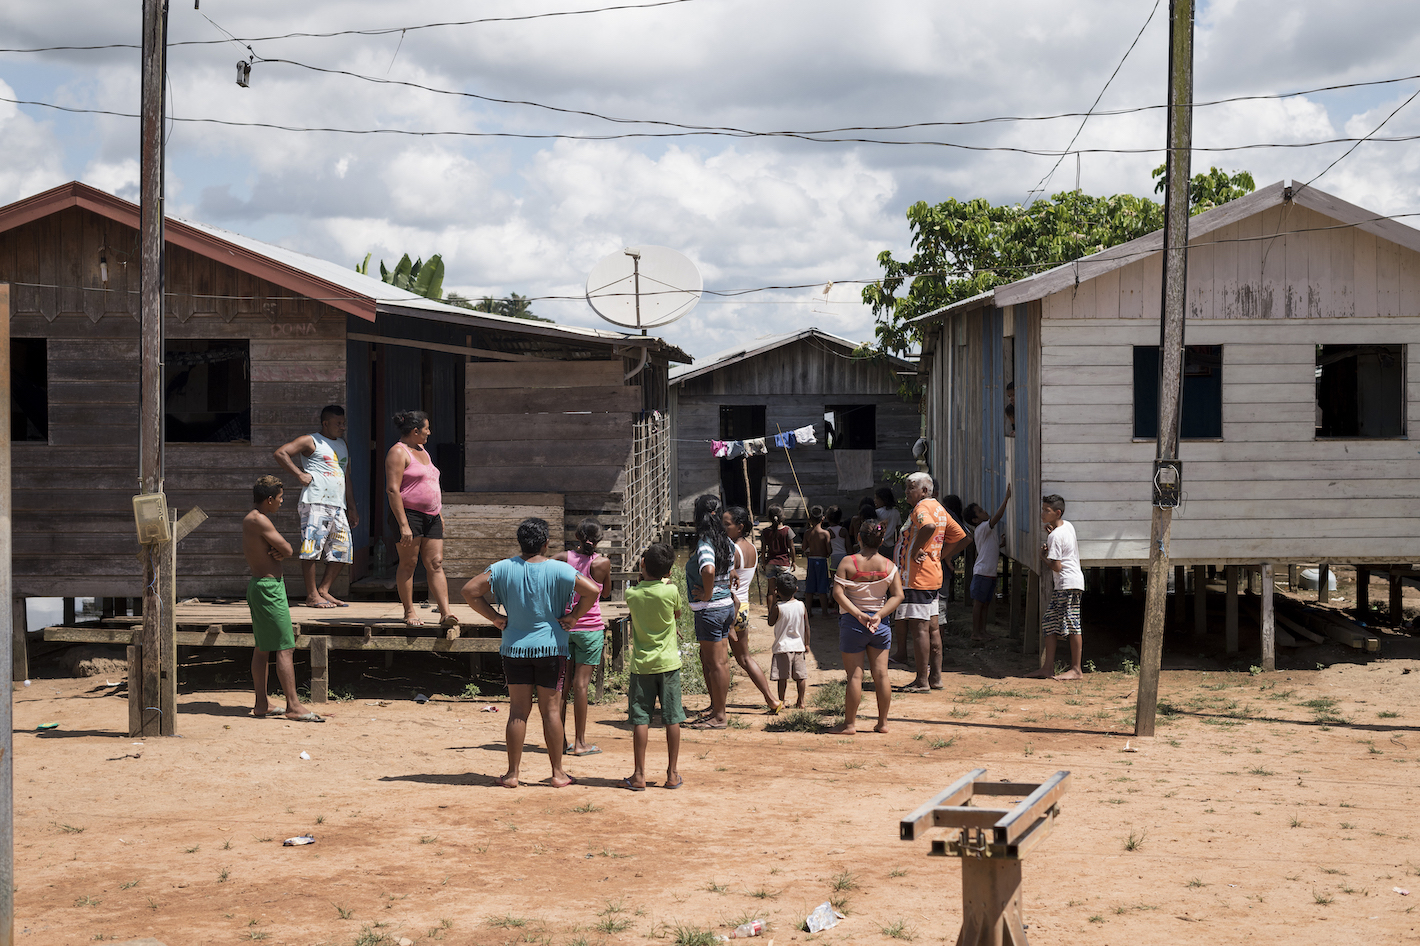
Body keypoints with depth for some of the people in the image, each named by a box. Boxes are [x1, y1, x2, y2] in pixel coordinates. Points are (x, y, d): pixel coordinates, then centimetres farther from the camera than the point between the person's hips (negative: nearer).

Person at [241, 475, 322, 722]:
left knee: (263, 648, 13)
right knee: (284, 648, -9)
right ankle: (293, 705, -10)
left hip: (258, 584, 11)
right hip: (269, 587, -11)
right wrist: (280, 551, 5)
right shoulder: (259, 521, -17)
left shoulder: (249, 520, 14)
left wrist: (276, 553, -9)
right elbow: (287, 550, -16)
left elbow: (282, 550, 12)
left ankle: (261, 704, 17)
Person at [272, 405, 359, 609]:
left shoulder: (342, 445, 24)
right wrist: (300, 474, -11)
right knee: (312, 547, -10)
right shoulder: (311, 442, 1)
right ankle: (312, 596, -6)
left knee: (341, 551, 3)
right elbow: (280, 453, -8)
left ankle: (324, 591, 11)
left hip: (338, 506, 8)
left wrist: (352, 507, 23)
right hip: (315, 503, -8)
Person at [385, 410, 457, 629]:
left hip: (431, 516, 8)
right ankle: (409, 611, 8)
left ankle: (445, 613, -5)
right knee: (408, 563, -1)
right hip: (408, 514, -8)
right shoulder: (399, 452, -9)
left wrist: (439, 513, 24)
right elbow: (392, 490, -17)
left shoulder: (422, 450, 19)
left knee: (436, 564, 0)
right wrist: (403, 525, -22)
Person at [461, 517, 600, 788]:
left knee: (518, 712, 7)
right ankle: (558, 774, 11)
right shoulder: (559, 570, -9)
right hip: (551, 647, -2)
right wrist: (573, 616, -5)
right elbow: (592, 591, -16)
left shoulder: (504, 568, -3)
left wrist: (495, 617, 0)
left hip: (515, 648, 2)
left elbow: (470, 590, -5)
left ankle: (512, 773, 9)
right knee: (551, 710, 5)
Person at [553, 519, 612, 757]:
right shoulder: (603, 563, -7)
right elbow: (606, 592, 7)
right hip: (590, 628, -3)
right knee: (581, 684, -1)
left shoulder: (563, 558, -2)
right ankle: (579, 743, 2)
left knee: (562, 683, 9)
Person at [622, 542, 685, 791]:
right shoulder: (671, 591, -10)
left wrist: (644, 576, 10)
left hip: (641, 665, 0)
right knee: (672, 718, 7)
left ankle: (639, 775, 2)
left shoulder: (632, 594, -7)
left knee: (640, 719, 3)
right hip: (668, 663, 0)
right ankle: (672, 774, 10)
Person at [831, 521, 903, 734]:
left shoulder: (848, 563, -7)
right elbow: (898, 596, -5)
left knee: (855, 675, 1)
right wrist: (879, 615, -9)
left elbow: (838, 593, -14)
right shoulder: (889, 566, 0)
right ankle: (883, 722, 15)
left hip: (852, 622, -2)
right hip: (880, 624, 3)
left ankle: (850, 723, 7)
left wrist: (858, 614, -15)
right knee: (881, 674, 8)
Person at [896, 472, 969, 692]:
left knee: (918, 628, -8)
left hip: (917, 578, -10)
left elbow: (929, 526, -37)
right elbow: (962, 538, 20)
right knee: (932, 628, 12)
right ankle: (935, 677, 17)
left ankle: (921, 681, -7)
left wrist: (915, 550, -23)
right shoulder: (939, 509, 16)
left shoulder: (922, 507, -12)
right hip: (932, 576, 10)